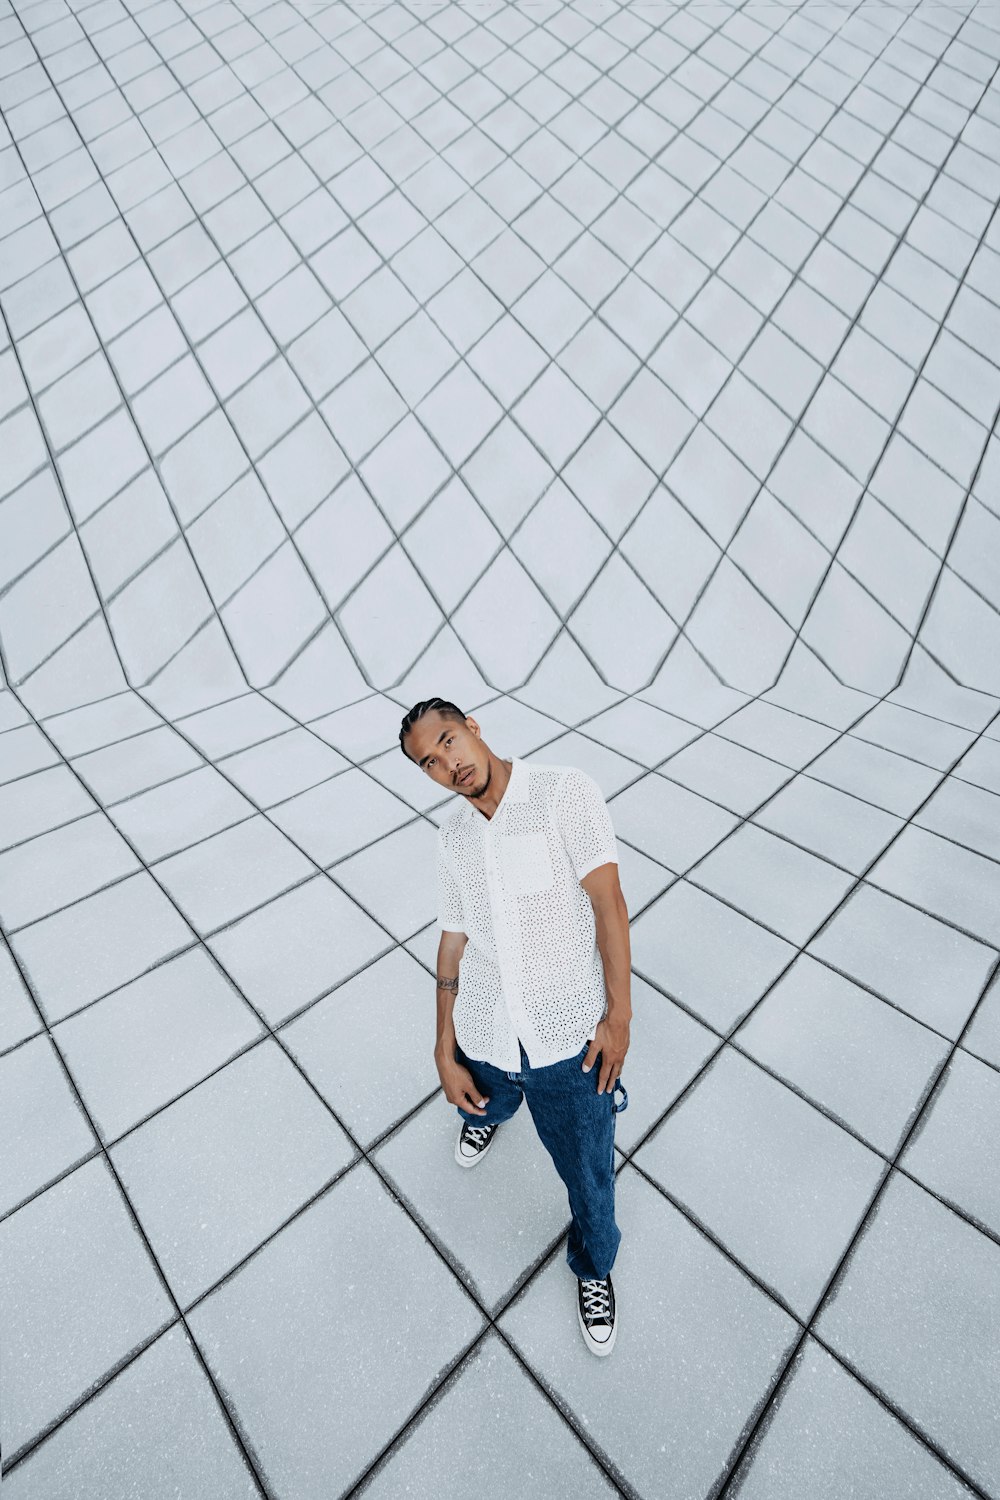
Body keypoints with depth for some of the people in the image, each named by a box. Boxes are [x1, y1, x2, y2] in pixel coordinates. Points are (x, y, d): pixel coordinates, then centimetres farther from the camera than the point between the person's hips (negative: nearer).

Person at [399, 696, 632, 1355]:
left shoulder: (565, 791, -13)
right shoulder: (453, 834, 4)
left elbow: (608, 902, -14)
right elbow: (453, 939, 7)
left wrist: (619, 1013, -15)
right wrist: (445, 1053, 6)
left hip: (569, 1040, -4)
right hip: (485, 1039, 4)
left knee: (589, 1175, 12)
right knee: (483, 1107, 30)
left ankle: (594, 1268, 45)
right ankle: (490, 1116, 68)